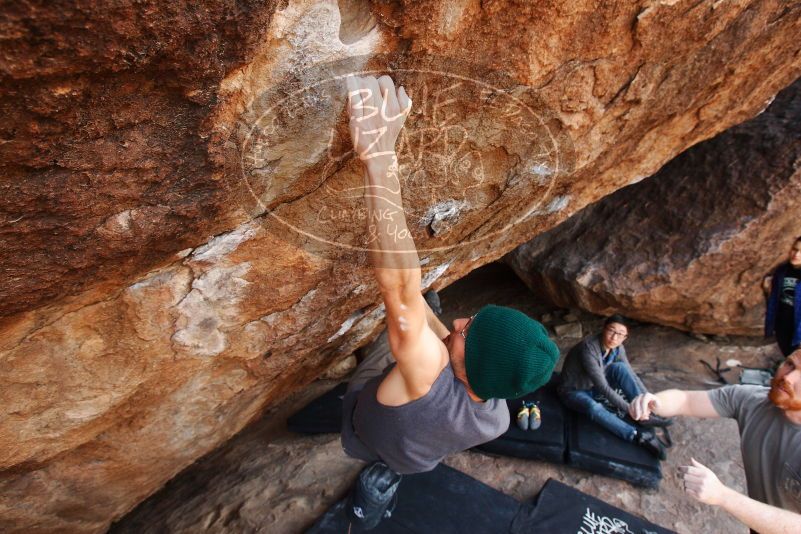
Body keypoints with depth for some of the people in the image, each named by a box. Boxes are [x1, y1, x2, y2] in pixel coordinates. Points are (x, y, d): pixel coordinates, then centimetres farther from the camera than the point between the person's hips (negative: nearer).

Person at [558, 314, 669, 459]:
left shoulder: (617, 348, -10)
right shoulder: (589, 348, -33)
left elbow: (631, 375, -1)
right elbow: (603, 387, -32)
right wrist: (630, 409, -29)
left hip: (593, 387, 7)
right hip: (573, 391, -7)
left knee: (620, 367, -17)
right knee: (594, 407, -39)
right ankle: (639, 436, -32)